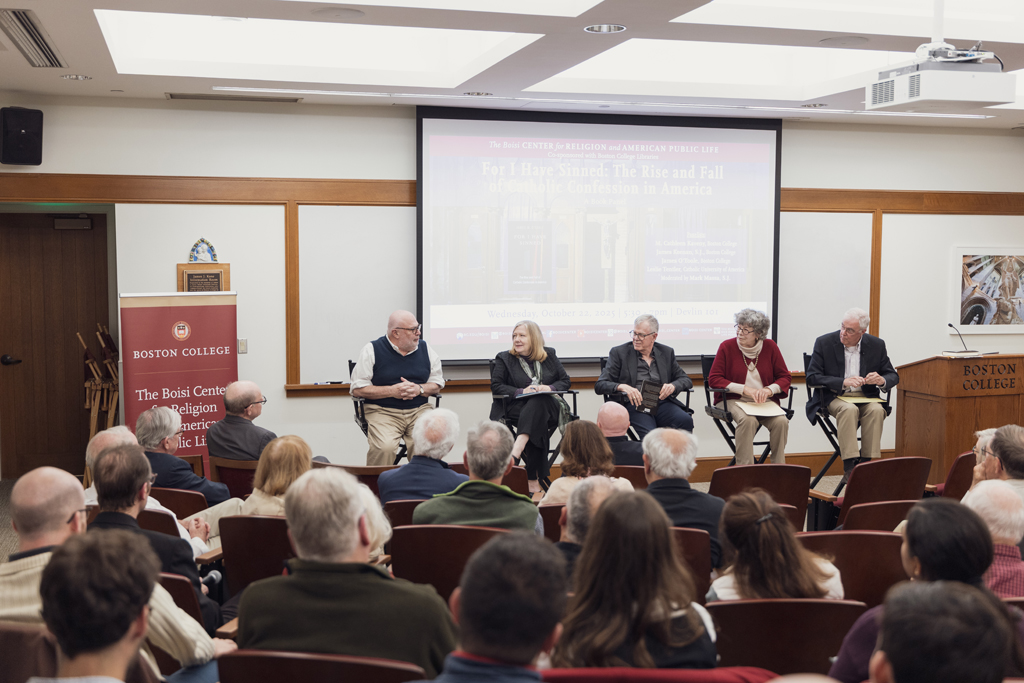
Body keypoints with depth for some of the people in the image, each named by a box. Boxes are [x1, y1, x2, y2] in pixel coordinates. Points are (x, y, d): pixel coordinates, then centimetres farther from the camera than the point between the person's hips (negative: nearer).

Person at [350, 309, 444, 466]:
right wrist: (392, 391, -12)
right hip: (382, 411, -3)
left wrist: (419, 389, -6)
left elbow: (437, 385, 16)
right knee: (384, 447, -31)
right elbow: (357, 389, -3)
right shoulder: (372, 350, 0)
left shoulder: (424, 349, 12)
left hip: (419, 410, 3)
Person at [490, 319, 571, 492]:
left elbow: (565, 381, 13)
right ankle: (534, 479, -44)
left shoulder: (549, 355, 18)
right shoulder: (504, 358, 13)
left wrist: (549, 388, -9)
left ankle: (515, 453, -49)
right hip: (517, 408, -1)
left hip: (548, 407, 1)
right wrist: (521, 391, -13)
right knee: (537, 427, -36)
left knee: (537, 403, -38)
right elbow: (496, 386, 2)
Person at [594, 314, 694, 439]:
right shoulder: (619, 353, 9)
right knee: (650, 434, -35)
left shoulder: (666, 352, 19)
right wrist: (622, 387, -19)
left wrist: (673, 386, -5)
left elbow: (685, 380, 20)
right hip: (635, 405, -3)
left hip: (662, 403, 4)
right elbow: (600, 385, 3)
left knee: (686, 420, -29)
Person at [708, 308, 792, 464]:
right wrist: (745, 389, -13)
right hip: (735, 400, -2)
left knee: (781, 421, -27)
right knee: (748, 420, -35)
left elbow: (784, 376, 9)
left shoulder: (770, 347, 5)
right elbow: (714, 378, -4)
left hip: (765, 400, 3)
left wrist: (769, 390, -13)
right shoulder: (727, 346, -2)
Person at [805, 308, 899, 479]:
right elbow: (812, 376, -9)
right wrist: (843, 382, -22)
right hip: (834, 397, -2)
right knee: (849, 410, -34)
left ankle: (866, 462, -24)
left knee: (876, 410, -30)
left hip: (866, 397, 3)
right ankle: (849, 465, -34)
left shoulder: (877, 345, 4)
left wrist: (882, 380, -16)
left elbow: (893, 376, 10)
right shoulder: (824, 342, -3)